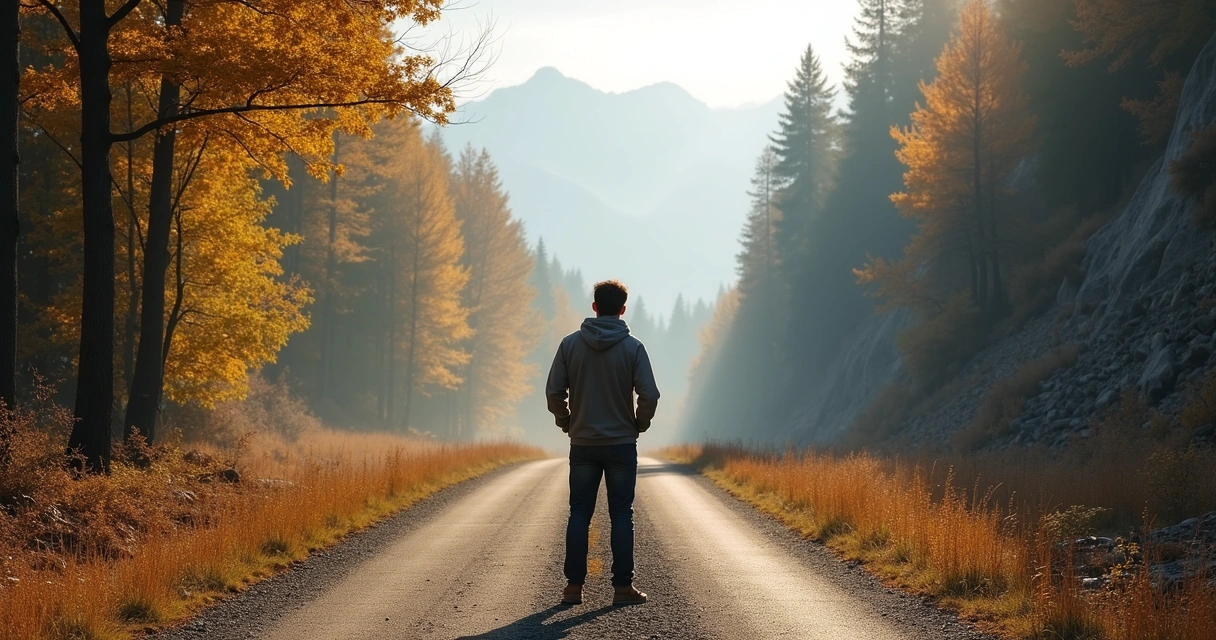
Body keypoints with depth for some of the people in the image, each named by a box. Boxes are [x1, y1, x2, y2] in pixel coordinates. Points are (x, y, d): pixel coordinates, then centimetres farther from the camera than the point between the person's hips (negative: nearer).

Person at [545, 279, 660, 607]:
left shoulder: (571, 344, -2)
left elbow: (553, 392, -4)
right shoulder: (632, 347, -6)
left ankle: (574, 585, 5)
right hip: (622, 444, -1)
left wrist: (566, 423, 12)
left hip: (582, 444, 1)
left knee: (579, 514, 7)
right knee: (621, 515, 3)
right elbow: (649, 395, -10)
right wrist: (639, 425, 8)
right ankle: (622, 586, 2)